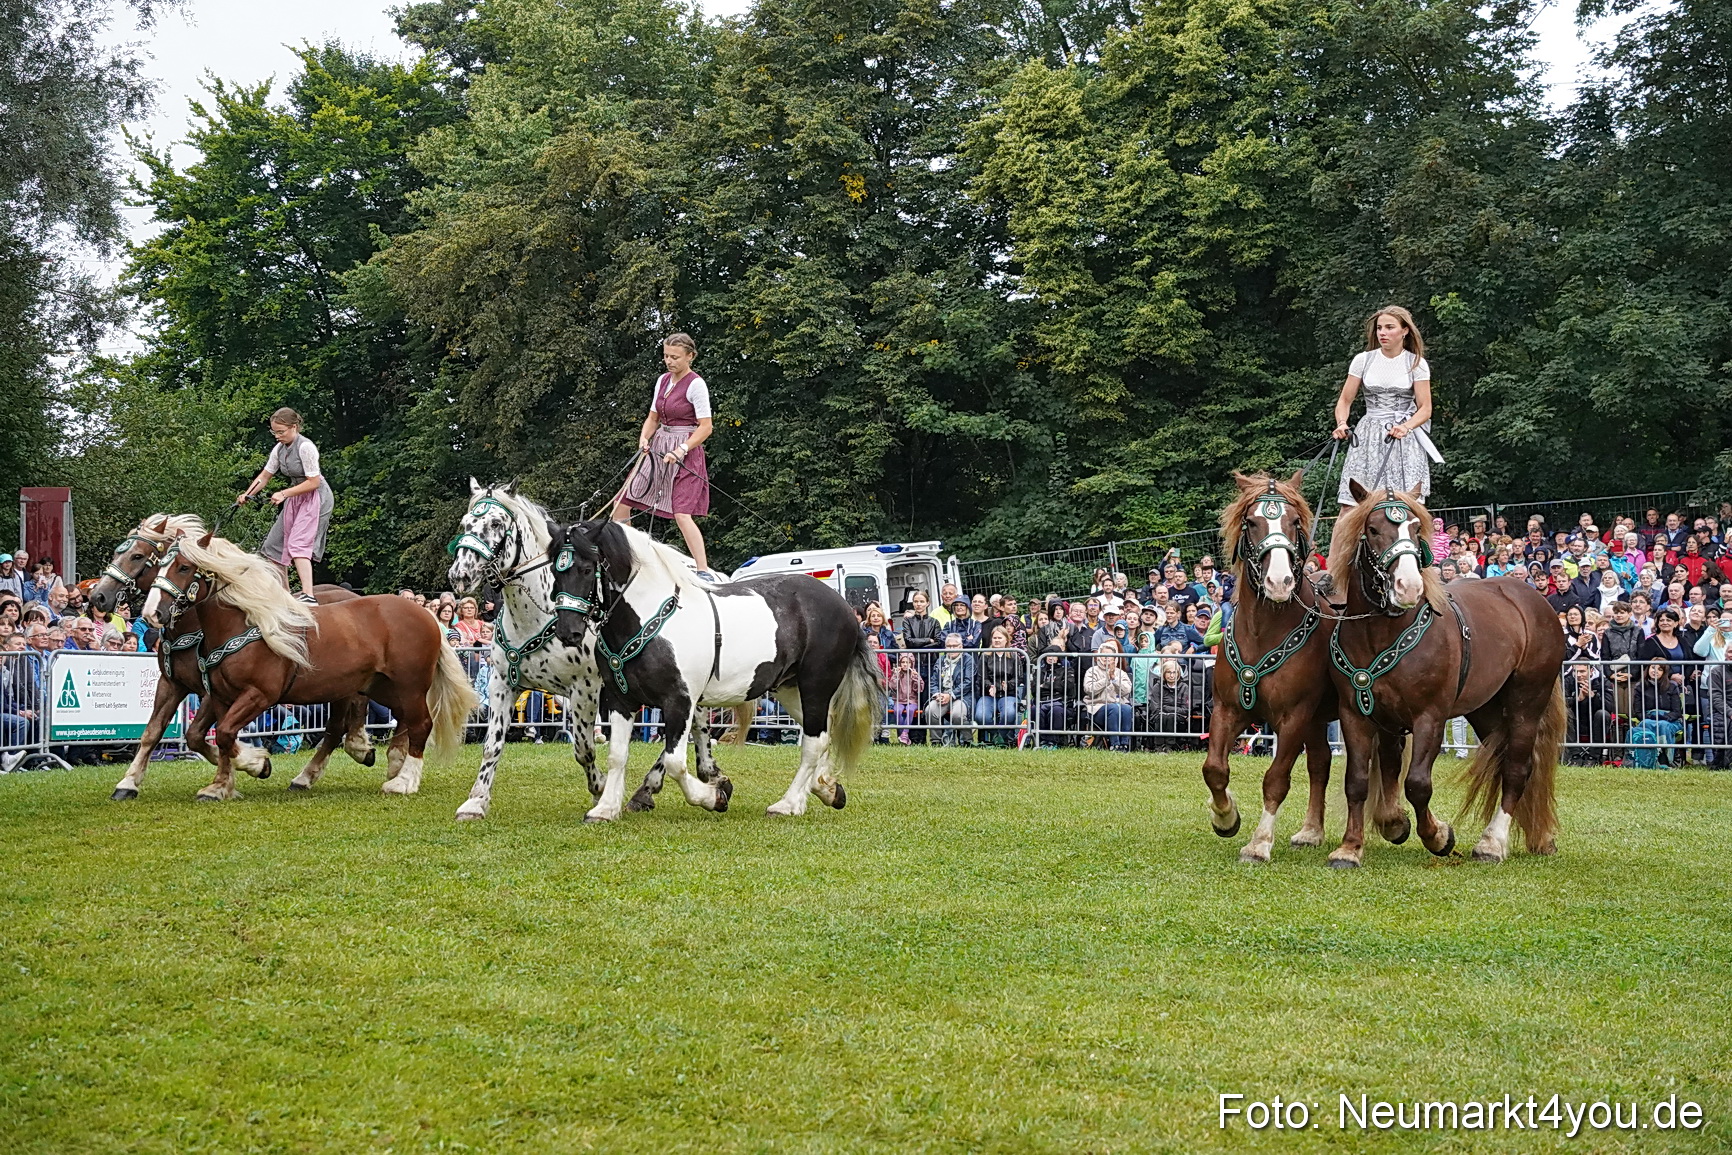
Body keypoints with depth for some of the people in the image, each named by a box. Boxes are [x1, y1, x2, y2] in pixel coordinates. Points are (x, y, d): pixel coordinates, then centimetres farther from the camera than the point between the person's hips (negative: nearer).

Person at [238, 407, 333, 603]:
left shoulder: (305, 447, -22)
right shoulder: (279, 449, 3)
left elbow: (314, 482, -23)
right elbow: (264, 476, 11)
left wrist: (284, 494, -24)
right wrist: (247, 494, -4)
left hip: (315, 497, -9)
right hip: (295, 499, 9)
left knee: (298, 543, -22)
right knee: (275, 543, 9)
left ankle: (309, 596, -30)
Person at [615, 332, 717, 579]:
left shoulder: (695, 385, -11)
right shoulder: (663, 381, 12)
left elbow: (706, 427, -14)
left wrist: (682, 449, -24)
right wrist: (644, 439, -2)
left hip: (685, 451, -8)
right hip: (658, 448, 8)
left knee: (682, 514, -17)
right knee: (623, 500, 6)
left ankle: (704, 572, -15)